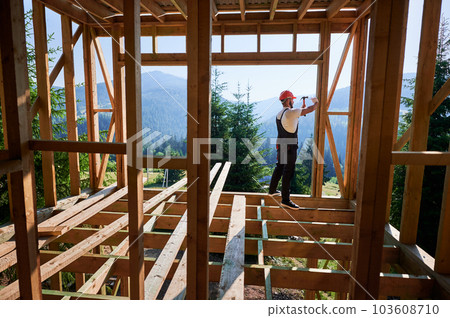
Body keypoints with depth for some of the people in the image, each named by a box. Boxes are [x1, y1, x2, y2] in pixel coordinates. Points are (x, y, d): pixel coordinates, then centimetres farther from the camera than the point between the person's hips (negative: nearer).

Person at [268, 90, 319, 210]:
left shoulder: (279, 114, 10)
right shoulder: (291, 112, -17)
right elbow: (309, 110, -8)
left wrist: (303, 106, 26)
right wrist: (316, 103, 13)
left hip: (280, 145, 9)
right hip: (289, 147, -9)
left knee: (279, 168, 22)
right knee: (288, 172, -4)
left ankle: (272, 190, 36)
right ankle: (285, 200, 2)